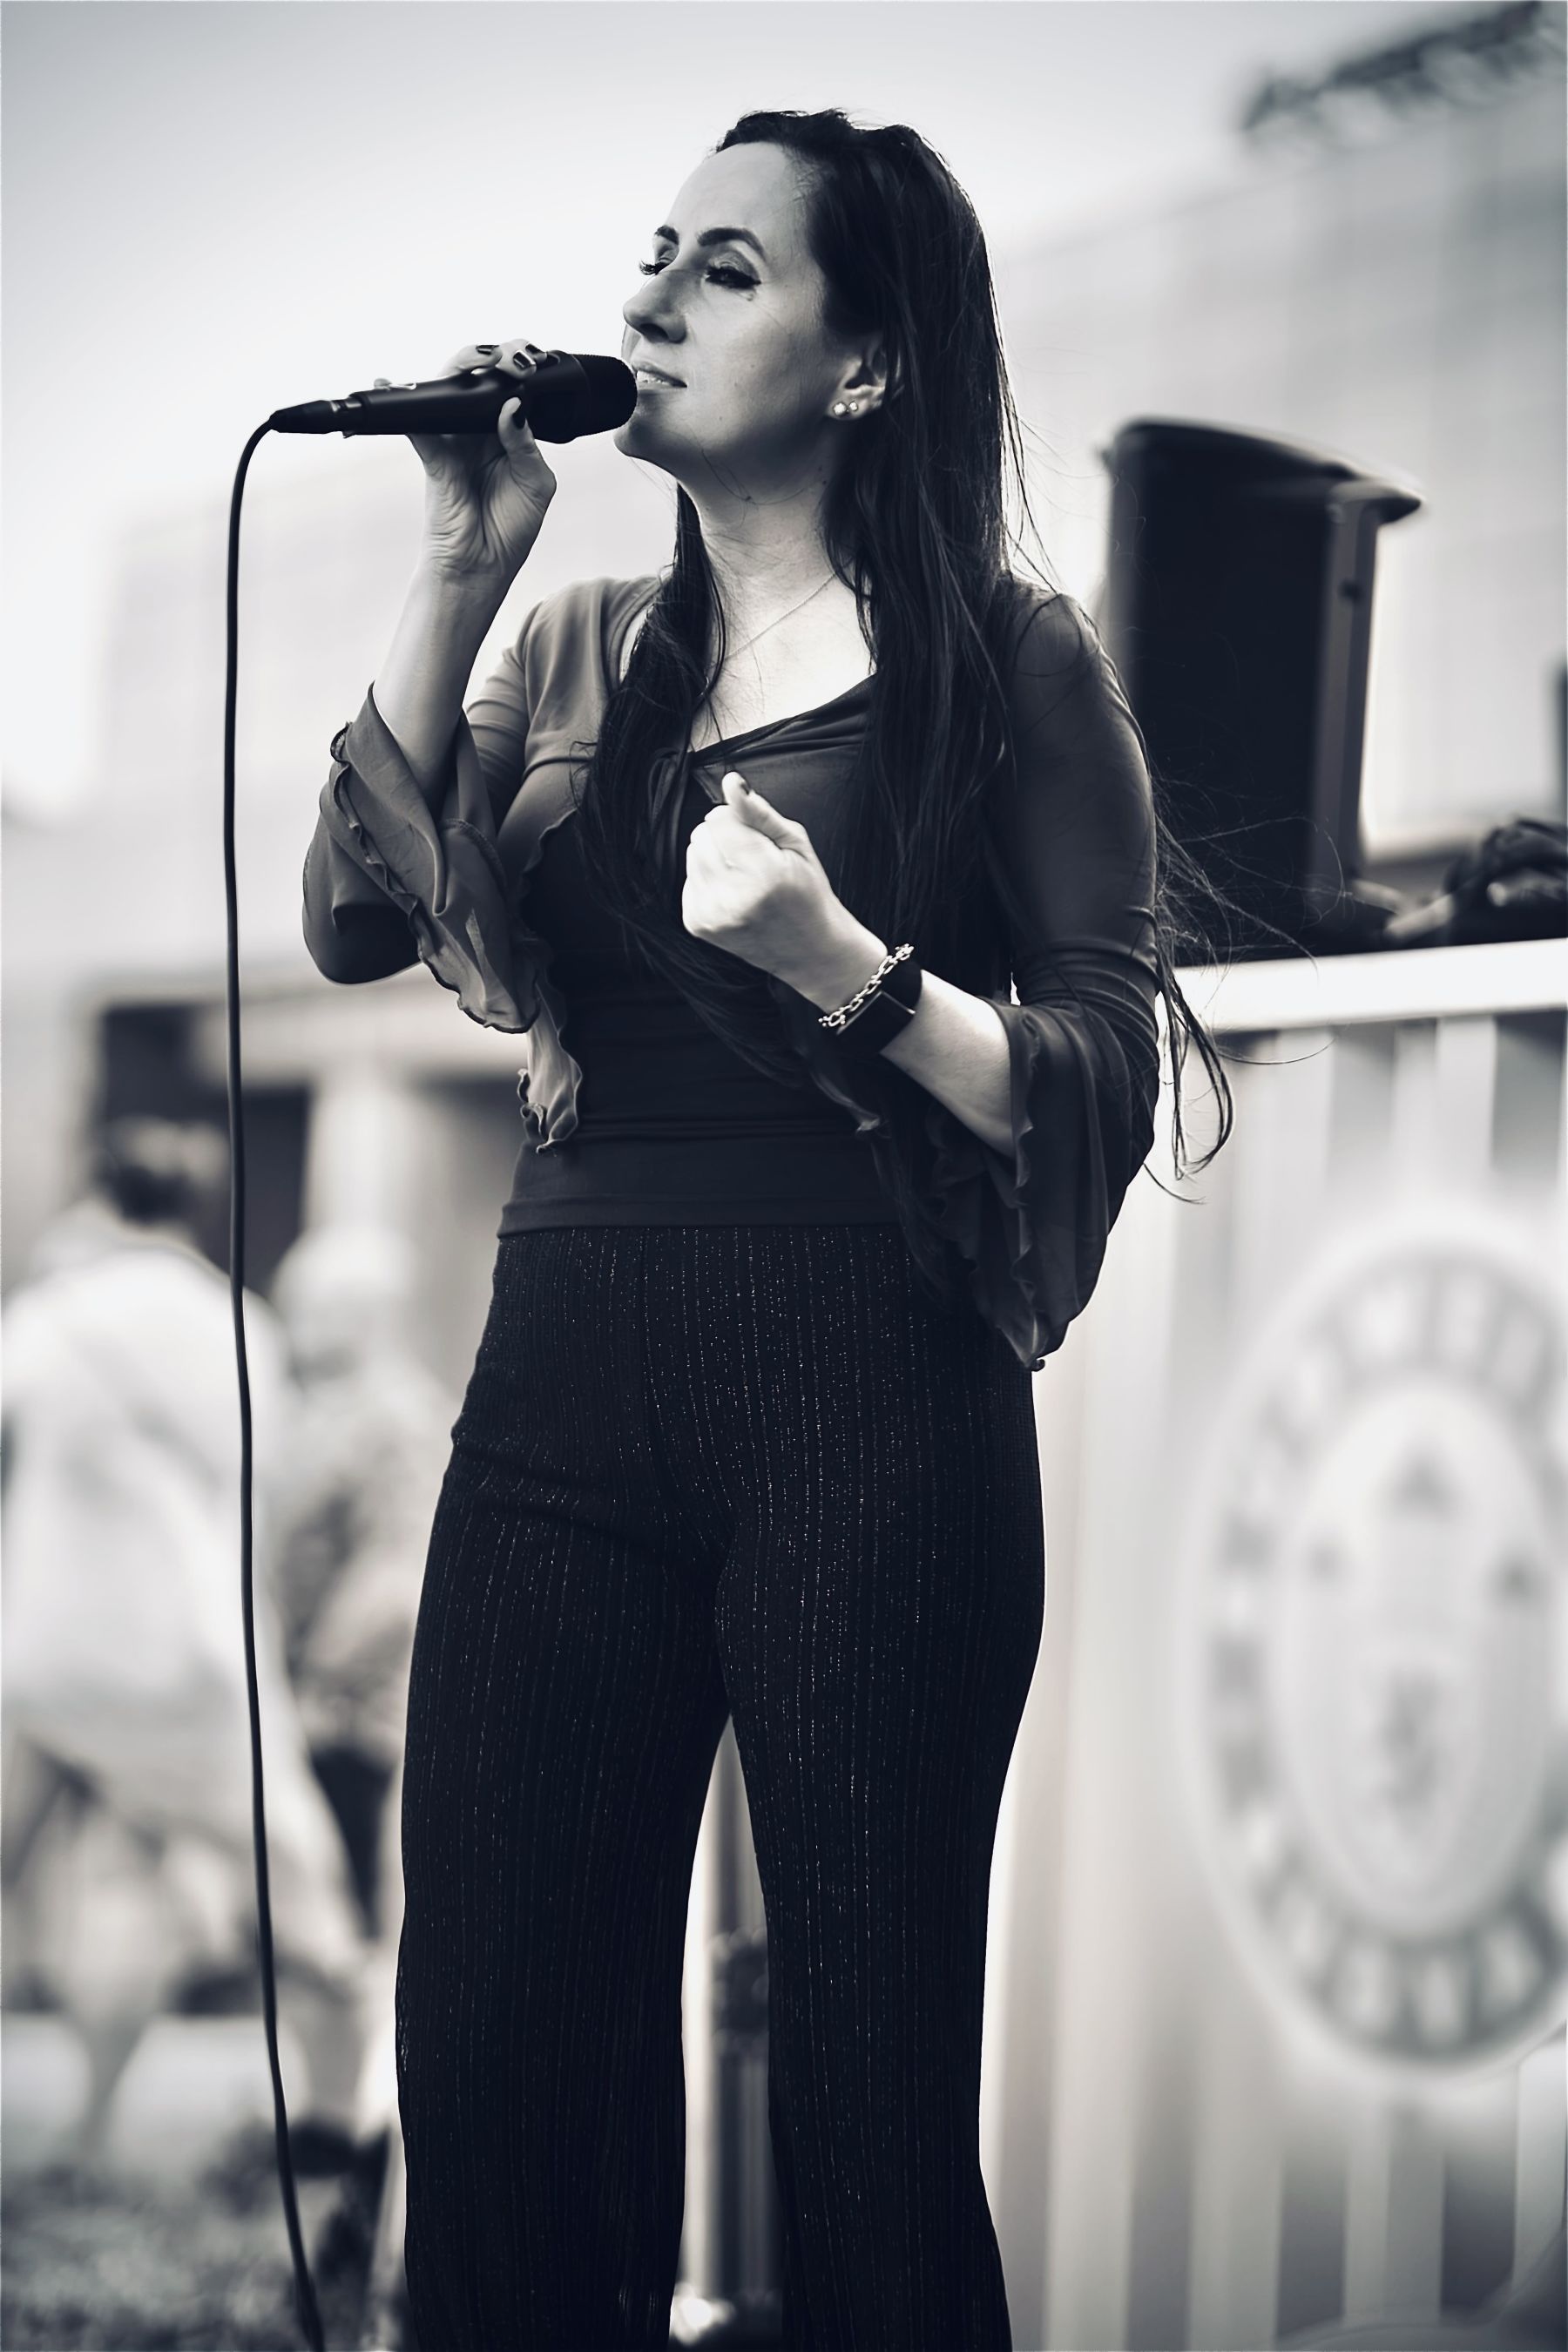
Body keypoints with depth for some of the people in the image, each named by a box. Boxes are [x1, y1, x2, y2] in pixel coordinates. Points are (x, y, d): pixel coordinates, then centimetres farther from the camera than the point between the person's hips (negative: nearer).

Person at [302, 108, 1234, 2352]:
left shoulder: (1013, 664, 2)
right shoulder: (583, 649, 16)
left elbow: (1103, 1091, -4)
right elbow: (362, 917, 3)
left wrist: (839, 961, -20)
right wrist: (457, 569, 0)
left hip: (868, 1397, -4)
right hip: (564, 1386, 5)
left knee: (869, 2086, 0)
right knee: (499, 2062, 4)